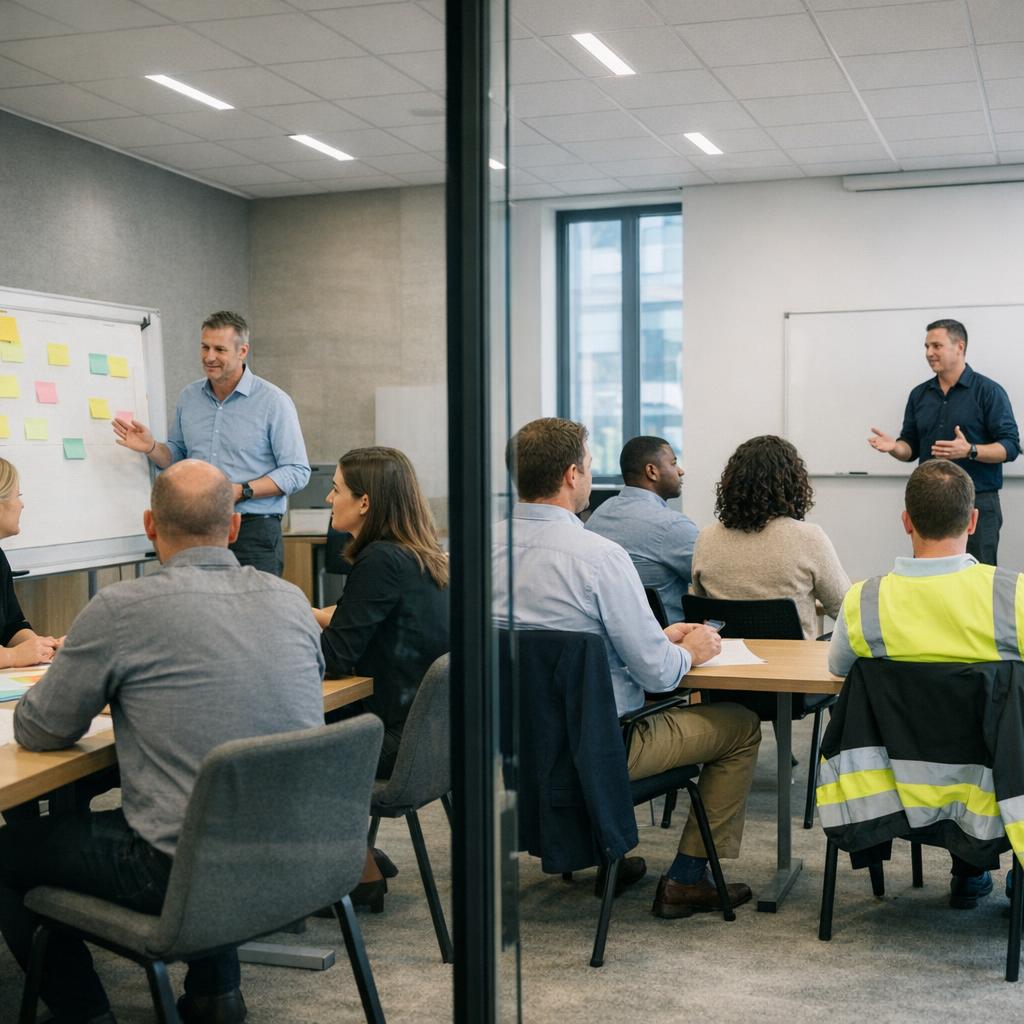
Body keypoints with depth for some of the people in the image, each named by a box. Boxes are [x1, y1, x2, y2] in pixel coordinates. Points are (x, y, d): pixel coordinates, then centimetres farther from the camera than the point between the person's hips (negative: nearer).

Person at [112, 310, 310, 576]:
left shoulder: (274, 402, -5)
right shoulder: (189, 397, 11)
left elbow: (297, 472, -8)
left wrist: (242, 491, -17)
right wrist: (151, 447, -1)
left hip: (253, 532, -5)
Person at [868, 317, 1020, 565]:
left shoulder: (988, 391, -4)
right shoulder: (919, 394, 13)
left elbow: (1010, 446, -9)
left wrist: (970, 451, -24)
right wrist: (895, 447, -7)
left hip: (977, 503, -5)